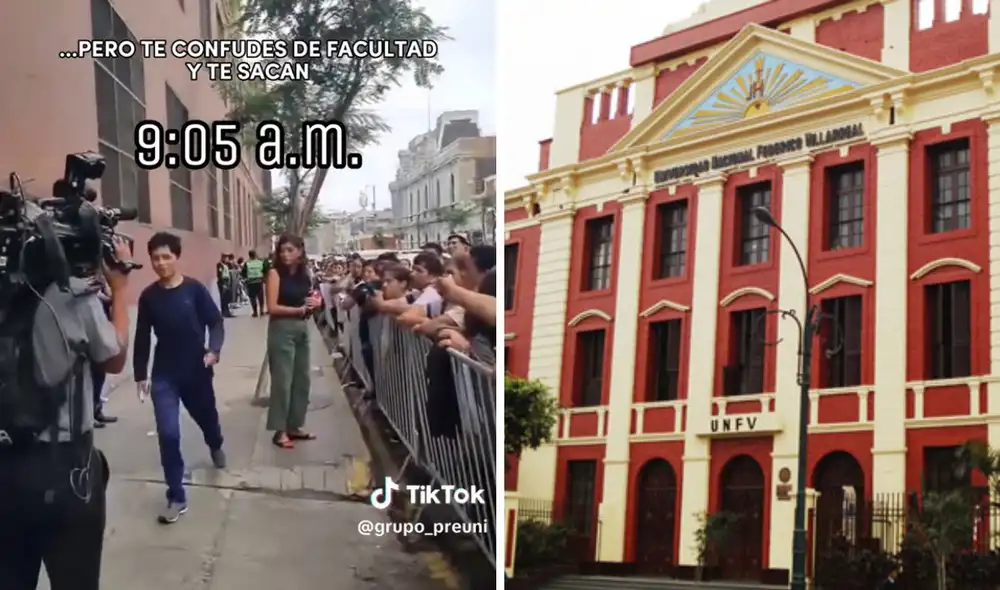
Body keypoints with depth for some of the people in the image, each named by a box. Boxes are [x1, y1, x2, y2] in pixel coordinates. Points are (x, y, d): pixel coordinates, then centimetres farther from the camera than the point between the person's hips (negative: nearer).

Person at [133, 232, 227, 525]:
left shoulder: (194, 289, -9)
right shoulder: (148, 296, -4)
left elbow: (215, 322, -7)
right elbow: (142, 338, 3)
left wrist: (213, 350, -25)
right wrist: (140, 375, 5)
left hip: (196, 371, 0)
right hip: (164, 375, 0)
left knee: (206, 417, 23)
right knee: (168, 434, -10)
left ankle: (215, 446, 60)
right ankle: (176, 497, 0)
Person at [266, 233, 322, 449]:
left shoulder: (305, 273, 8)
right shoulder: (275, 273, -8)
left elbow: (310, 299, 16)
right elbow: (272, 307, -14)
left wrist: (314, 303, -7)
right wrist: (299, 309, -16)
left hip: (302, 329, 7)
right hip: (282, 329, -7)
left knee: (302, 379, 10)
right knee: (282, 380, -4)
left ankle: (294, 426, 19)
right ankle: (280, 430, 1)